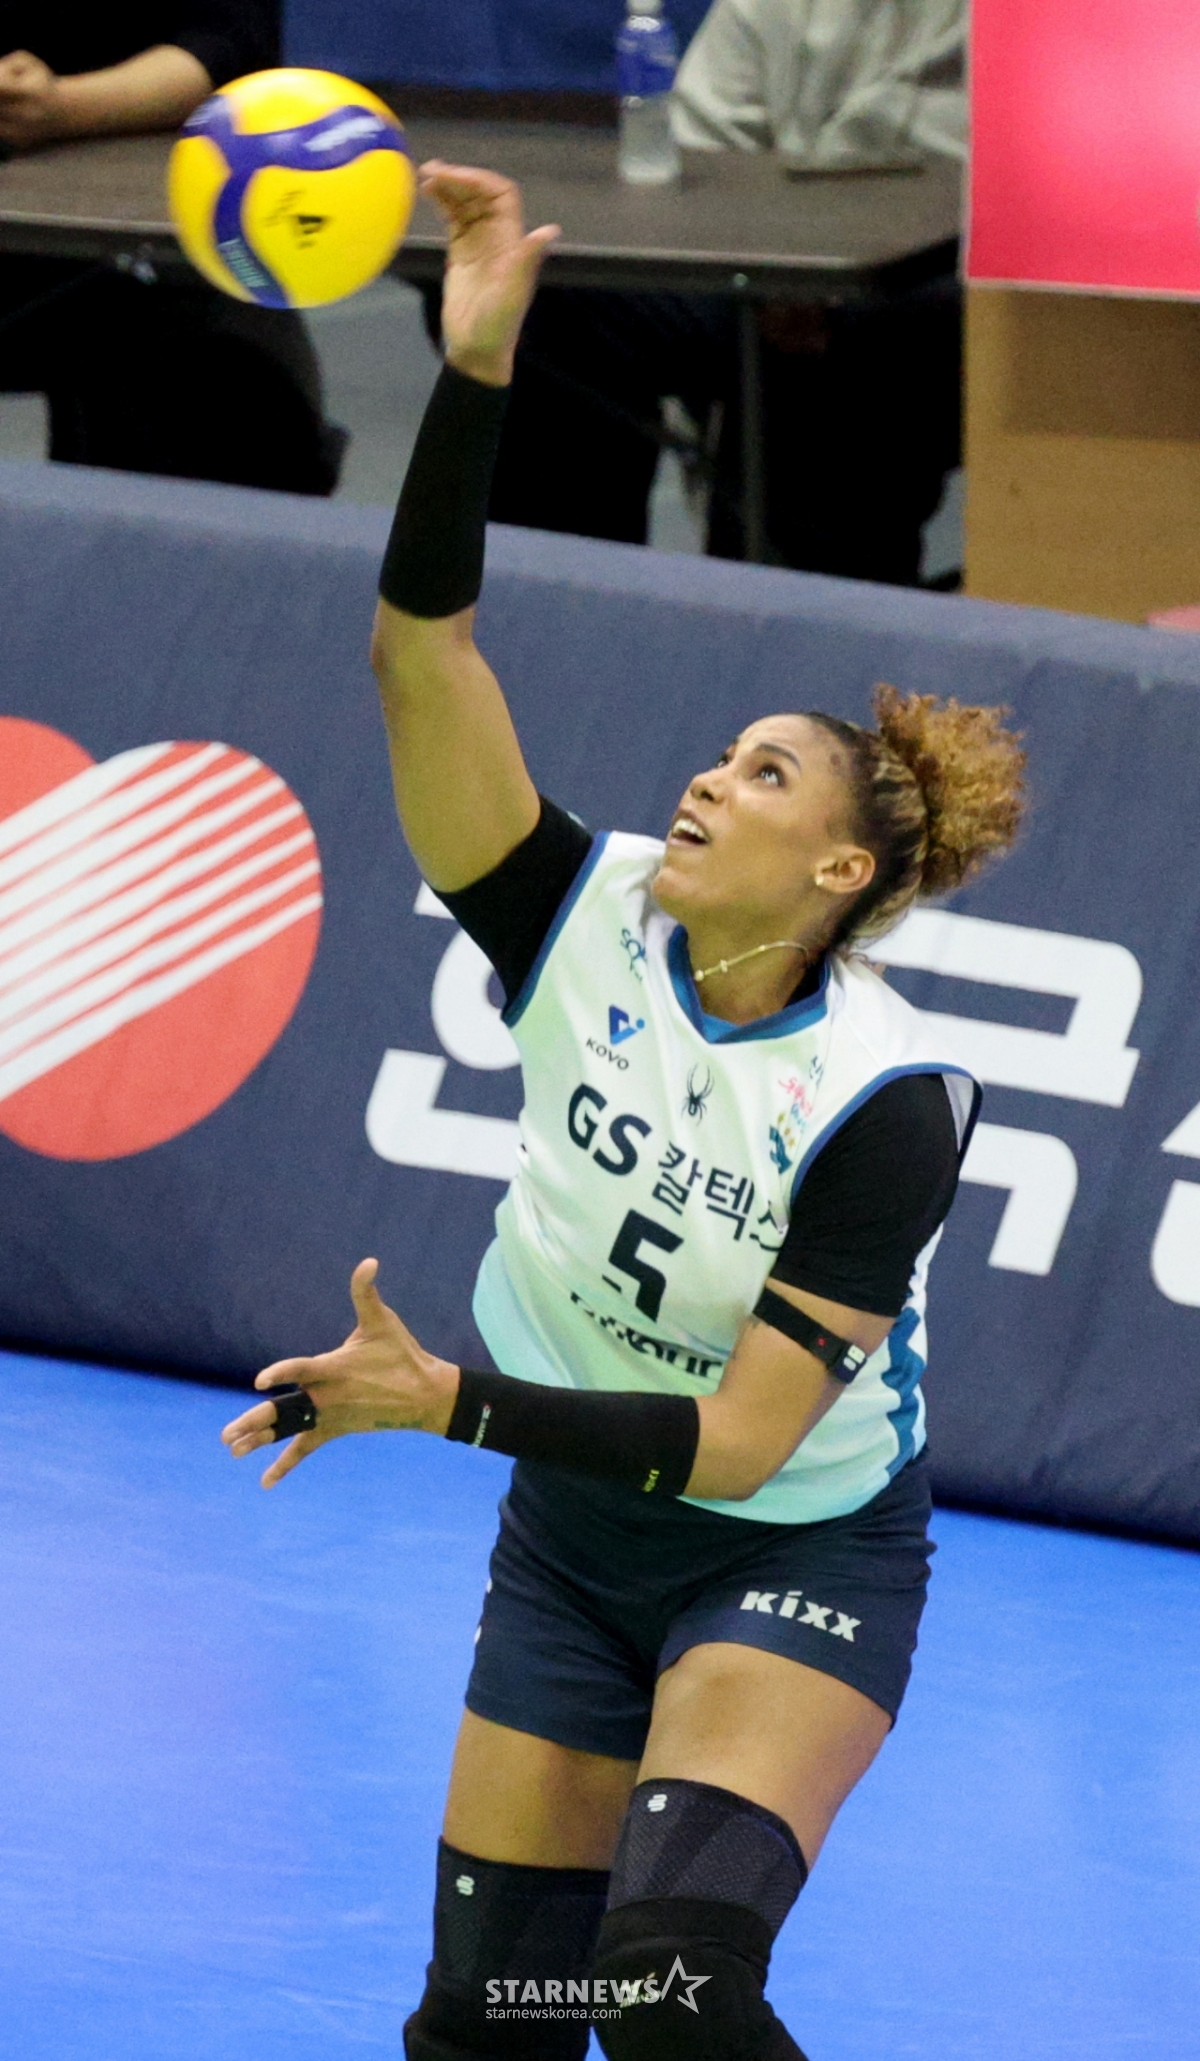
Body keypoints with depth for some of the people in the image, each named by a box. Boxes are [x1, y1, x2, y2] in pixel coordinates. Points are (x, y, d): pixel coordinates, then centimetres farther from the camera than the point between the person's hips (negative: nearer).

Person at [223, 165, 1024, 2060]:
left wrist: (446, 1403, -27)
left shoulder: (886, 1101, -23)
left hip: (797, 1562, -5)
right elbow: (423, 649, -21)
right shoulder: (586, 930, -12)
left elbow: (739, 1437, -23)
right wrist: (476, 365, -31)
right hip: (573, 1546, 5)